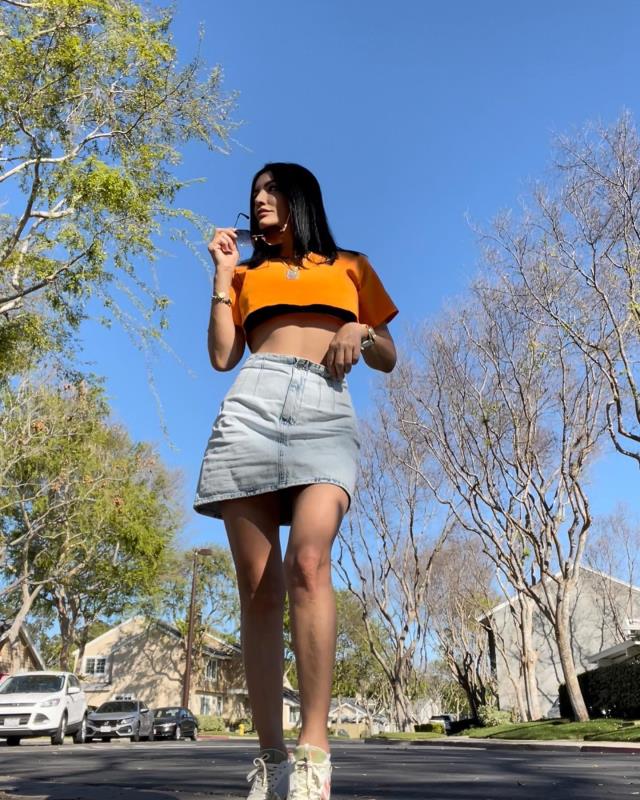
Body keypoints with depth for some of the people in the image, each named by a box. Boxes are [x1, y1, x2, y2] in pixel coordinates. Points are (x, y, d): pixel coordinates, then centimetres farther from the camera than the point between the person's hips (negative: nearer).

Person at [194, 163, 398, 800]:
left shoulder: (350, 267, 25)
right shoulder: (248, 273, 28)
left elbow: (388, 360, 22)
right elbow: (221, 357, 14)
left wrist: (359, 330, 1)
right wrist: (222, 272, 17)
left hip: (326, 411, -1)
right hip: (252, 407, 2)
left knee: (308, 562, -26)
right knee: (257, 587, -7)